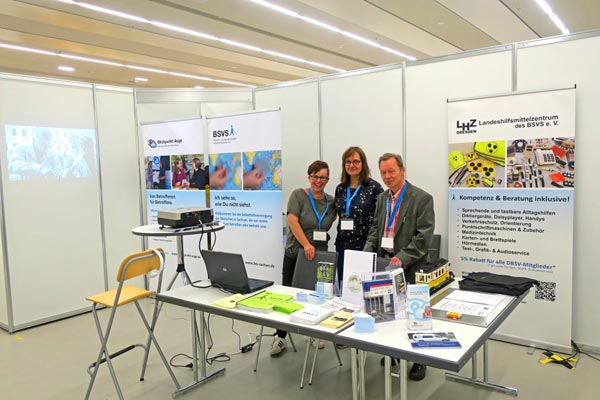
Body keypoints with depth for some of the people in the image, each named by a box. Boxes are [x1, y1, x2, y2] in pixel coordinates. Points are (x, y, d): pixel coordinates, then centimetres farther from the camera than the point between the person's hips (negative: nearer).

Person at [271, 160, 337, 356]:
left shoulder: (331, 201, 6)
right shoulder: (298, 195, -5)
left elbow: (335, 220, 18)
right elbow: (292, 221, -14)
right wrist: (306, 244, -19)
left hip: (319, 255, 3)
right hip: (295, 254, -3)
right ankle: (280, 337, 15)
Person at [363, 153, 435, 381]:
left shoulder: (422, 198, -10)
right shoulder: (382, 198, 11)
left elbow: (424, 236, -15)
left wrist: (402, 258, -22)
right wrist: (367, 252, 0)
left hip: (409, 266, -5)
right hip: (384, 261, 5)